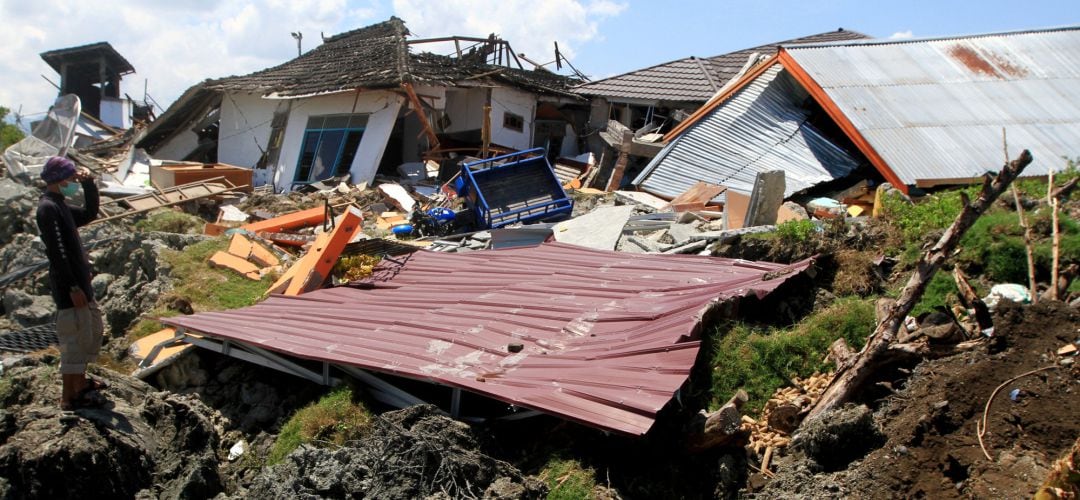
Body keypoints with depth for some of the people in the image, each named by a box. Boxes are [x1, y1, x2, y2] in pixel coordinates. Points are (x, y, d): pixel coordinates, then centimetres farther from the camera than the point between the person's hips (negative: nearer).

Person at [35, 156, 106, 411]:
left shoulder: (60, 206, 13)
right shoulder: (48, 208, -17)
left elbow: (90, 213, 26)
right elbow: (57, 253, -21)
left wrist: (89, 184, 12)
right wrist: (73, 288, -22)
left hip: (80, 282, 10)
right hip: (69, 287, -10)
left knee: (93, 331, 20)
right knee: (75, 339, -4)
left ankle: (80, 380, 33)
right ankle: (69, 396, 5)